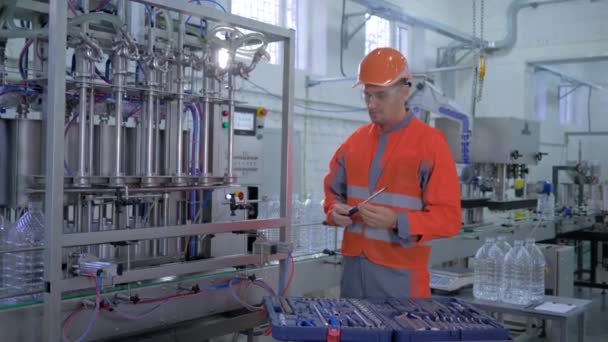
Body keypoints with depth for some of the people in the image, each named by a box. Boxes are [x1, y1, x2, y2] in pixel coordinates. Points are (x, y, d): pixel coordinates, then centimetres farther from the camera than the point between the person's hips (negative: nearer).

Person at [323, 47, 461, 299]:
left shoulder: (431, 143, -9)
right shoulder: (354, 141, 9)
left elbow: (448, 217, -13)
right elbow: (333, 192, 19)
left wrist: (397, 222, -26)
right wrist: (335, 211, -4)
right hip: (353, 266, 5)